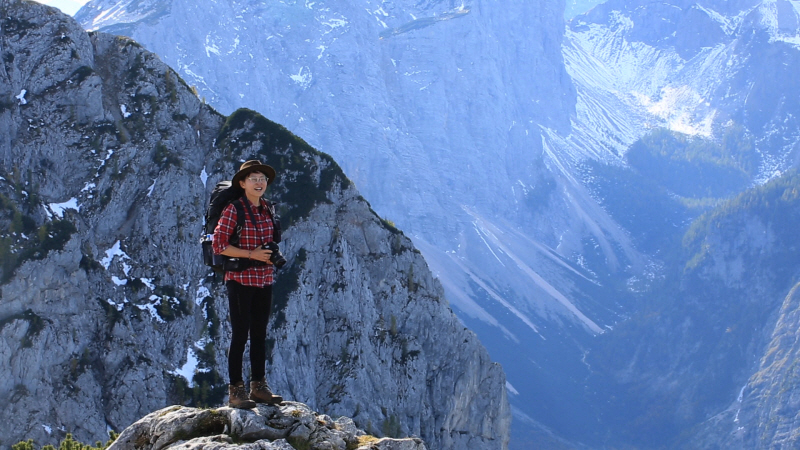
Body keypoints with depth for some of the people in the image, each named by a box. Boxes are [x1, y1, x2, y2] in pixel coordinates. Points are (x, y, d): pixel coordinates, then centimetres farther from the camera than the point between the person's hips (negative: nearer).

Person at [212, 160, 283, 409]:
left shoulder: (266, 209, 9)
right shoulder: (234, 209, -11)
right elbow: (219, 245, -15)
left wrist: (273, 255, 4)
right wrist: (252, 254, -18)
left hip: (265, 279, 6)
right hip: (241, 279, -6)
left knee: (260, 334, 11)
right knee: (240, 335, -3)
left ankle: (259, 386, 19)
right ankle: (235, 390, 2)